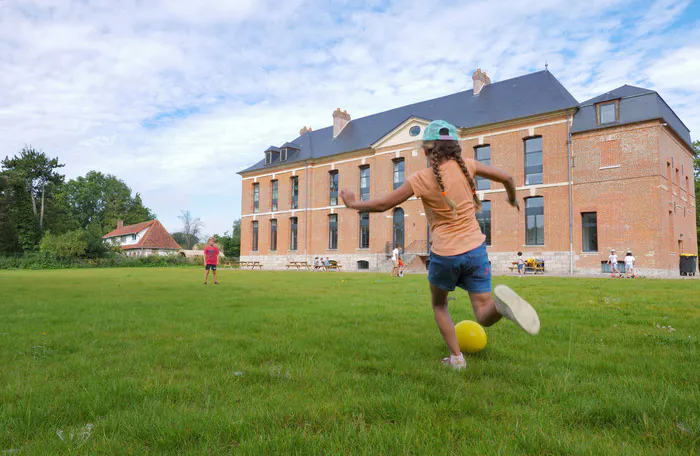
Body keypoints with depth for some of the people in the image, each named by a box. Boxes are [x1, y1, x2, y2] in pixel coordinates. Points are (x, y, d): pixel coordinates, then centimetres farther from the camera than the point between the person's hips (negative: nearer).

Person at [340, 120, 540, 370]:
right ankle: (501, 301, -27)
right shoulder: (466, 165, -1)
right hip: (475, 250, 3)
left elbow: (382, 204, -7)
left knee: (439, 306, 24)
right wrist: (512, 198, 26)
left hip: (444, 255, -2)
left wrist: (353, 203, 9)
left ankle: (456, 357, 15)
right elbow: (507, 178, 5)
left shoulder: (421, 179, -11)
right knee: (485, 317, 7)